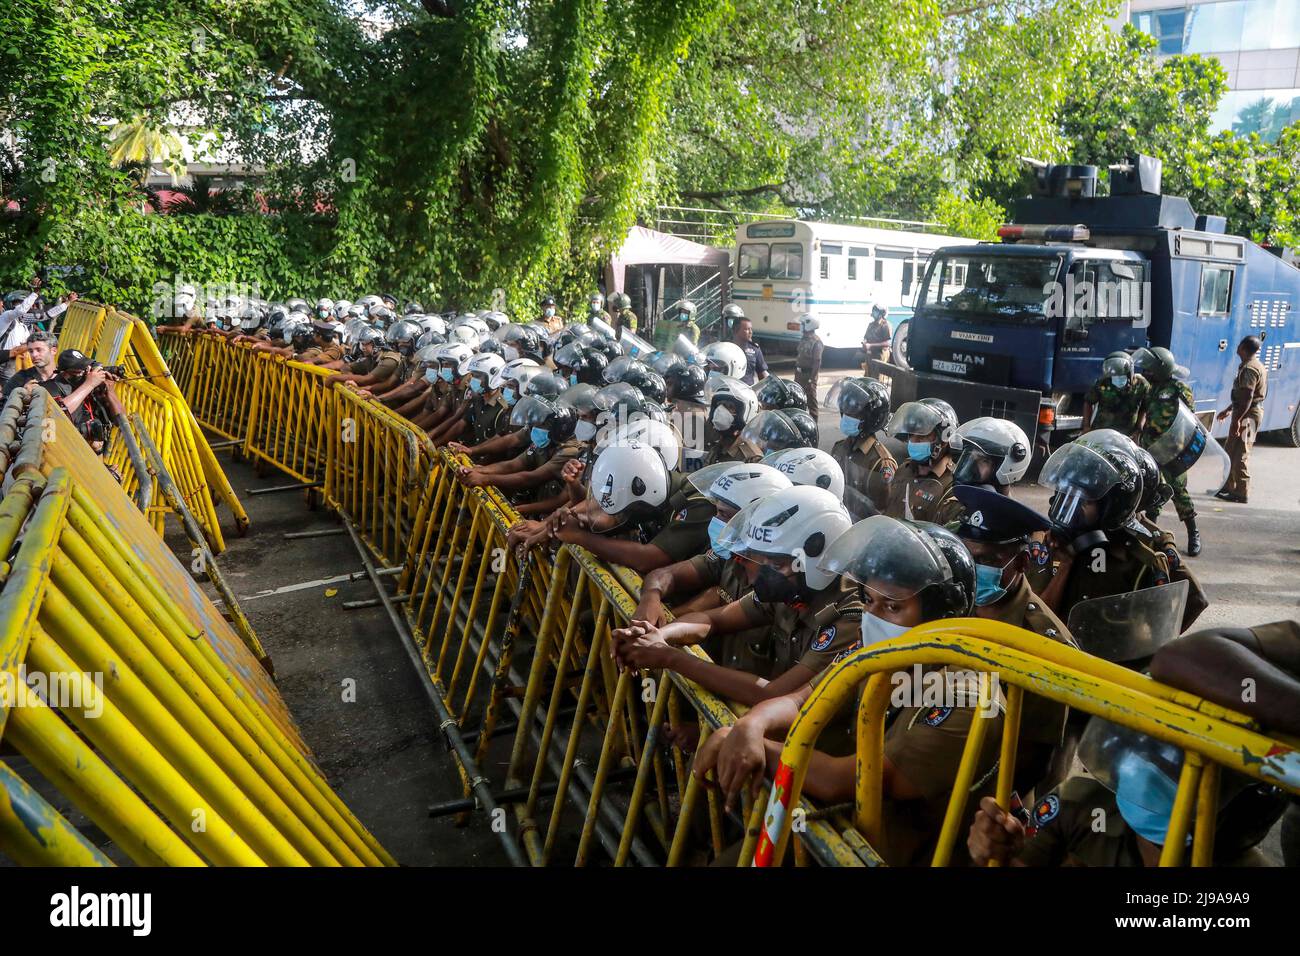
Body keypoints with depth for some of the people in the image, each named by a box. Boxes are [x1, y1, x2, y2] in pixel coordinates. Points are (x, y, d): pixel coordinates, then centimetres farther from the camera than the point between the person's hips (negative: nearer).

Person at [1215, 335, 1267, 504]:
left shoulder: (1249, 368, -19)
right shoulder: (1254, 365, 15)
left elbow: (1247, 398, -25)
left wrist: (1237, 419, -26)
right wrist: (1229, 410, 28)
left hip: (1247, 415, -11)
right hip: (1247, 413, 11)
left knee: (1239, 455, -6)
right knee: (1229, 452, 17)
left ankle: (1241, 493, -2)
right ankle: (1228, 487, 25)